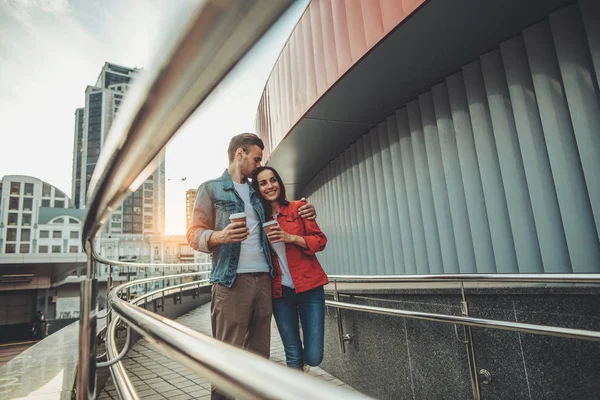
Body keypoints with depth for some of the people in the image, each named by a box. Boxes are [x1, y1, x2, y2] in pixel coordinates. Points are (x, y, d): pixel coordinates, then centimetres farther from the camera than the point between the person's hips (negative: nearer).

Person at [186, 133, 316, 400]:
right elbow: (194, 234, -2)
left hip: (263, 279, 5)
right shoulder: (210, 188, 5)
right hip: (231, 280, -5)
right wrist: (220, 236, -24)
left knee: (260, 353, 9)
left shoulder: (257, 193, 21)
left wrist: (303, 212, 12)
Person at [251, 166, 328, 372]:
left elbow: (320, 240, -3)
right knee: (293, 356, 7)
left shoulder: (298, 208, 0)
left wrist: (292, 238, -17)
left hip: (309, 287, -2)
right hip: (280, 292, 2)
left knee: (313, 357, 0)